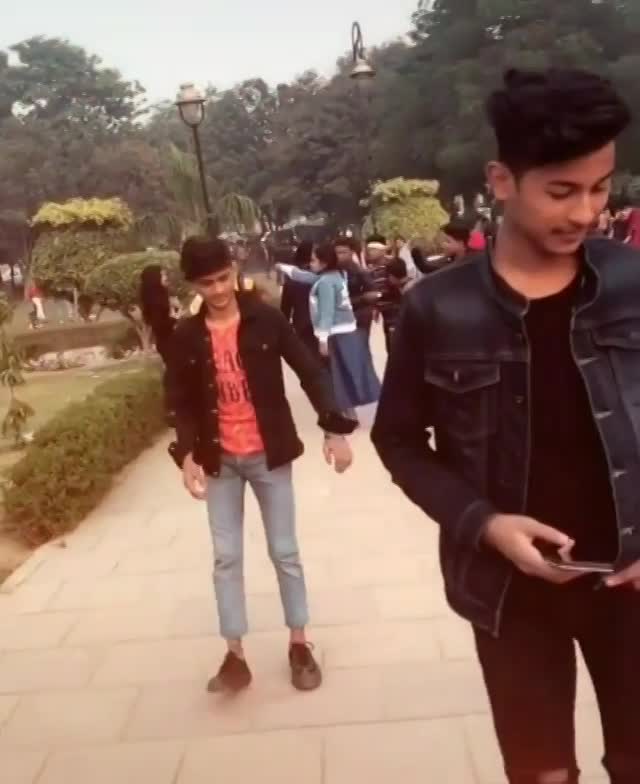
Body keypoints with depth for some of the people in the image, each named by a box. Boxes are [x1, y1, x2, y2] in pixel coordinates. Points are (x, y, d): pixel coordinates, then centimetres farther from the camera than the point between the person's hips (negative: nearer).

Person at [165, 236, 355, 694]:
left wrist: (334, 428, -16)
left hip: (269, 454, -2)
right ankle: (235, 656, 18)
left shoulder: (266, 320, -7)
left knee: (285, 552, 9)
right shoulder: (187, 337, -2)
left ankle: (299, 646, 24)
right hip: (219, 460, 2)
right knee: (226, 558, 6)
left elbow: (310, 372, -6)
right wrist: (187, 454, -13)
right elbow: (181, 401, 1)